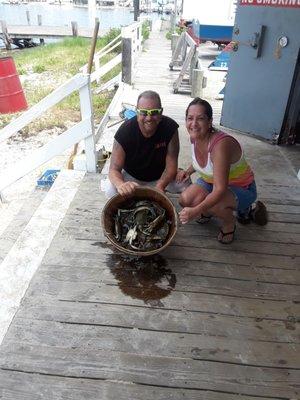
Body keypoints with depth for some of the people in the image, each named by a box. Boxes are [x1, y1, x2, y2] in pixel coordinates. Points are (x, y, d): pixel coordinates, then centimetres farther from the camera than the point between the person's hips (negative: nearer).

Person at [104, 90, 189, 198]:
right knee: (111, 191, -28)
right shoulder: (124, 132, -25)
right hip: (131, 176, -1)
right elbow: (114, 169, -25)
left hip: (161, 176, 2)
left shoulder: (170, 128, -22)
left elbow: (171, 166, -20)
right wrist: (121, 184, -49)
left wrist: (160, 186, -39)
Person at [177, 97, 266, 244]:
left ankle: (229, 223, 0)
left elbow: (220, 190, -38)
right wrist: (189, 171, -6)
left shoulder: (221, 144, -36)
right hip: (211, 181, 6)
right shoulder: (194, 137, -12)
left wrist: (195, 211, -44)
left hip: (241, 188, -6)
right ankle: (207, 212, 16)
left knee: (216, 205, -36)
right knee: (185, 200, -19)